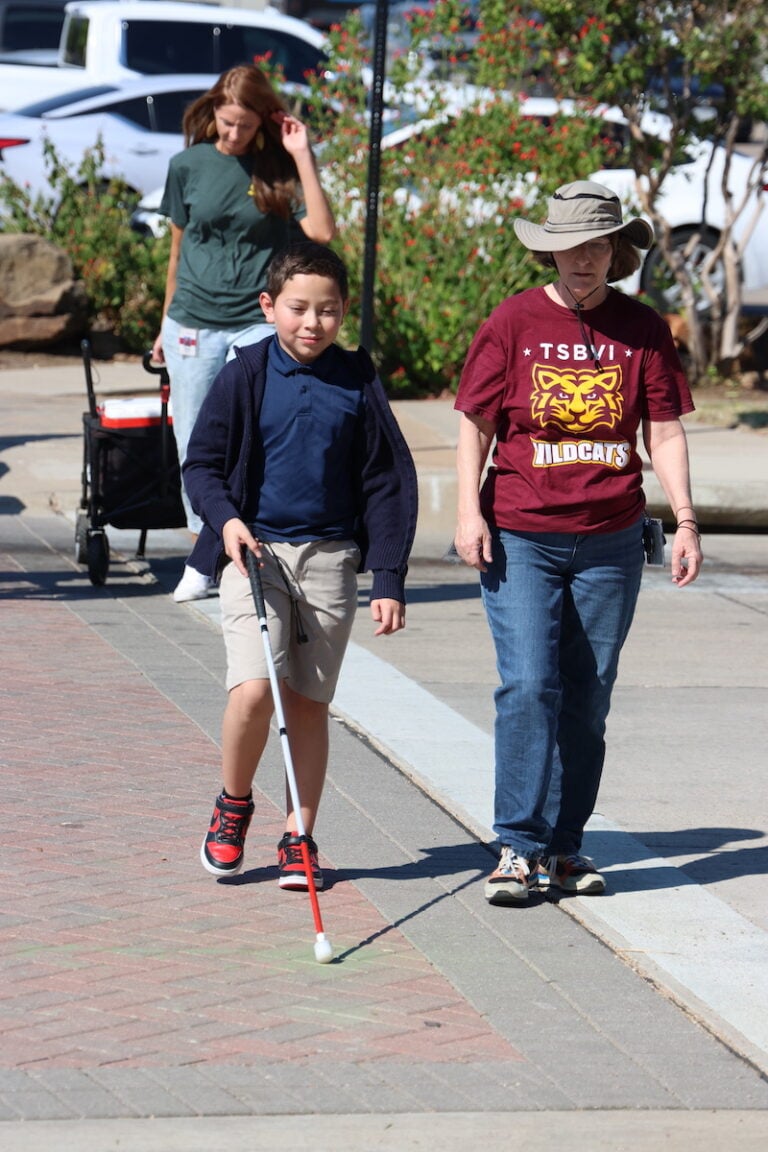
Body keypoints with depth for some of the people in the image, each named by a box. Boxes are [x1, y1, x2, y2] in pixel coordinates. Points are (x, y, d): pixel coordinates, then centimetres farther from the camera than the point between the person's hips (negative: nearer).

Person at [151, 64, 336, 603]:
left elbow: (322, 231, -12)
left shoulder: (277, 168, 1)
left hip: (258, 324, -2)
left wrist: (302, 157, -12)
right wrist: (166, 325, 18)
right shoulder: (189, 166, 6)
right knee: (196, 449, 7)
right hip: (194, 325, 2)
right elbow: (179, 249, 14)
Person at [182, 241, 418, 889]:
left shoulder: (357, 383, 2)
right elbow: (202, 463, 5)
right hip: (253, 551, -2)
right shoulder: (247, 375, -1)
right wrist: (225, 519, -15)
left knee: (309, 701, 4)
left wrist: (389, 580, 1)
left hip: (330, 558, 2)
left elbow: (389, 484, 5)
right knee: (254, 688, -16)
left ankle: (299, 837, 15)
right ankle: (233, 806, 9)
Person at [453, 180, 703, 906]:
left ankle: (564, 846, 17)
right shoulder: (513, 322, 0)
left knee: (587, 698, 7)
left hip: (610, 542, 2)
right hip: (520, 538, -2)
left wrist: (685, 520, -2)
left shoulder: (643, 330, 5)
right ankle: (519, 846, -6)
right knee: (529, 686, -12)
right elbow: (475, 423, 3)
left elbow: (664, 431, 6)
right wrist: (469, 511, -6)